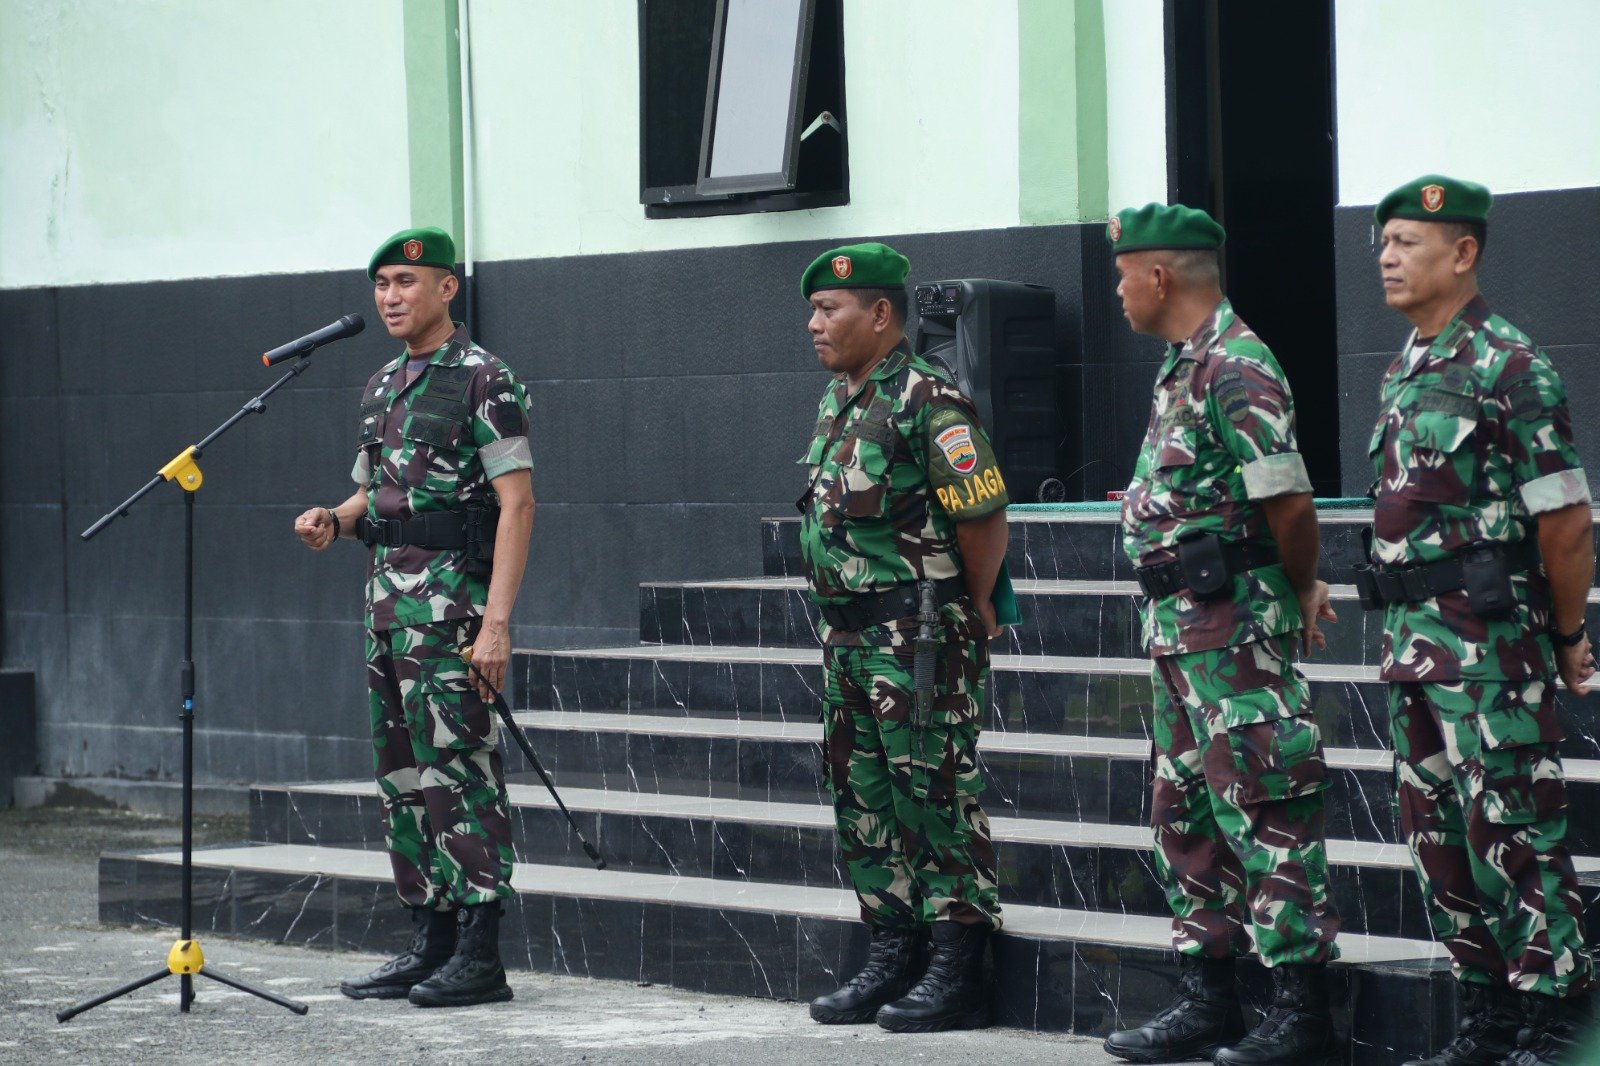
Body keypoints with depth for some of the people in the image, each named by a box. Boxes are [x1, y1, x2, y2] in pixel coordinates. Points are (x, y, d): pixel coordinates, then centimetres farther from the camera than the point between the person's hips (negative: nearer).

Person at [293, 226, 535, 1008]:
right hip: (386, 599, 9)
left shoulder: (483, 380, -9)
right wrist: (333, 521, 2)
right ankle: (430, 943, 16)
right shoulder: (382, 387, 16)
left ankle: (480, 957, -6)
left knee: (458, 770, -8)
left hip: (451, 598, -9)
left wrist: (496, 622, -21)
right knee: (403, 774, 9)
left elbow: (516, 503, -14)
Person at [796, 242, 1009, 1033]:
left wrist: (973, 606, -7)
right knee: (863, 796, 12)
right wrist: (842, 622, 19)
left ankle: (956, 971, 0)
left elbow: (983, 513, -17)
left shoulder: (924, 398, -16)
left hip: (920, 637, -10)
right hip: (848, 634, 10)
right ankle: (891, 957, 20)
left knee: (935, 793, -5)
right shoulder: (838, 399, 13)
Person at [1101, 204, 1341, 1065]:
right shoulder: (1184, 366, 15)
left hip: (1234, 628, -11)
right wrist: (1297, 589, 13)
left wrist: (1299, 593, -4)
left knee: (1265, 812, -7)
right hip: (1179, 628, 11)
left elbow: (1289, 505, -20)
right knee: (1186, 812, 14)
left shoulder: (1234, 366, -17)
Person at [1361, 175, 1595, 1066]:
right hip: (1413, 638, 9)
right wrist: (1402, 626, 18)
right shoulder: (1405, 373, 15)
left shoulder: (1509, 367, -12)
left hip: (1488, 633, -9)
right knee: (1438, 831, 11)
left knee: (1513, 827, -7)